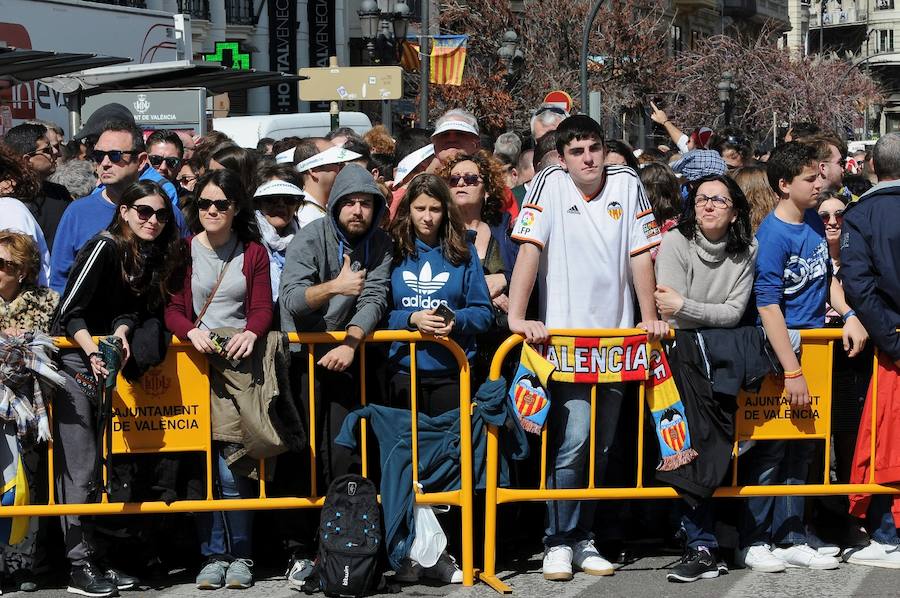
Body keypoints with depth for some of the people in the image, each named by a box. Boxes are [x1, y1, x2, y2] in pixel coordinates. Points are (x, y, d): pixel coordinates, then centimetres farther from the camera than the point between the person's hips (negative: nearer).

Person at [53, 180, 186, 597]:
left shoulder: (155, 258, 7)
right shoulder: (104, 247, -15)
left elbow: (132, 309, 6)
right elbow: (70, 311, -17)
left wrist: (122, 331, -15)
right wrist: (93, 352, -30)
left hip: (106, 367, 8)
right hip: (73, 364, -8)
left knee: (99, 468, 10)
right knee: (79, 468, -8)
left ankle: (94, 557, 17)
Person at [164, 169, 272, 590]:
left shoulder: (253, 252, 11)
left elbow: (262, 309, 5)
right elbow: (172, 308, 1)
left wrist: (250, 333, -17)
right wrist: (192, 332, -19)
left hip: (239, 358, 0)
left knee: (233, 463, -8)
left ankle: (239, 555, 3)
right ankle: (213, 555, 4)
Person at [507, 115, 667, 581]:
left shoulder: (626, 185, 4)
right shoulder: (550, 185, -4)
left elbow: (640, 256, 5)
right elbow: (529, 250, -11)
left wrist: (650, 317, 1)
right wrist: (516, 316, -19)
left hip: (616, 335, 4)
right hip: (565, 335, -4)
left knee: (602, 444, 9)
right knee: (573, 439, -12)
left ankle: (583, 537, 20)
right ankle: (559, 542, 1)